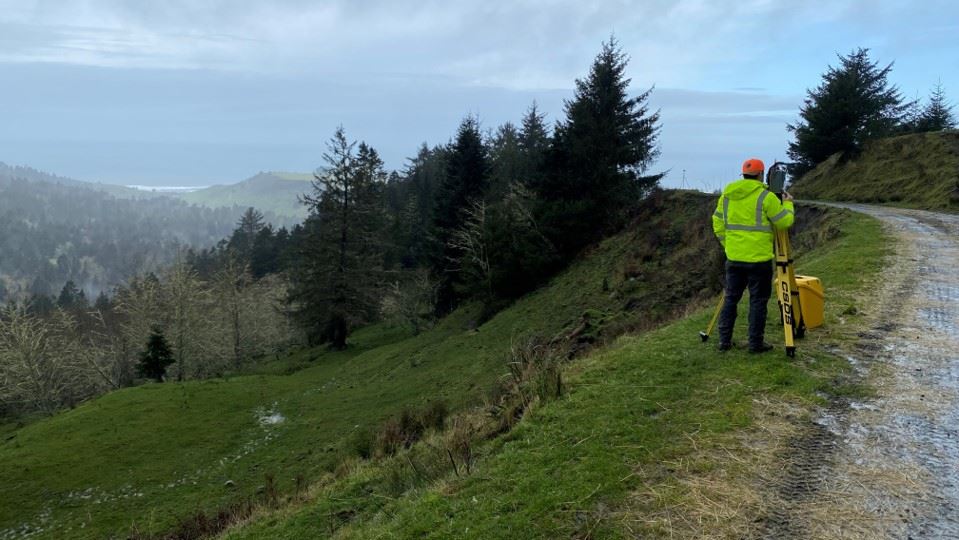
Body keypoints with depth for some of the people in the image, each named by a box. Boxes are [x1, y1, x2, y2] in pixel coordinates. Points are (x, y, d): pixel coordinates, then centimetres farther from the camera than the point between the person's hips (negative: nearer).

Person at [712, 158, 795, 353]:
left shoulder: (727, 195, 6)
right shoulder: (765, 196, -10)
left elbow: (718, 224, 10)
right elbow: (785, 222, -4)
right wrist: (788, 204, 13)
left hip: (734, 258, 5)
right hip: (759, 259, -5)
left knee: (731, 298, 13)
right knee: (758, 301, 4)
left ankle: (724, 340, 15)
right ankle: (756, 343, 9)